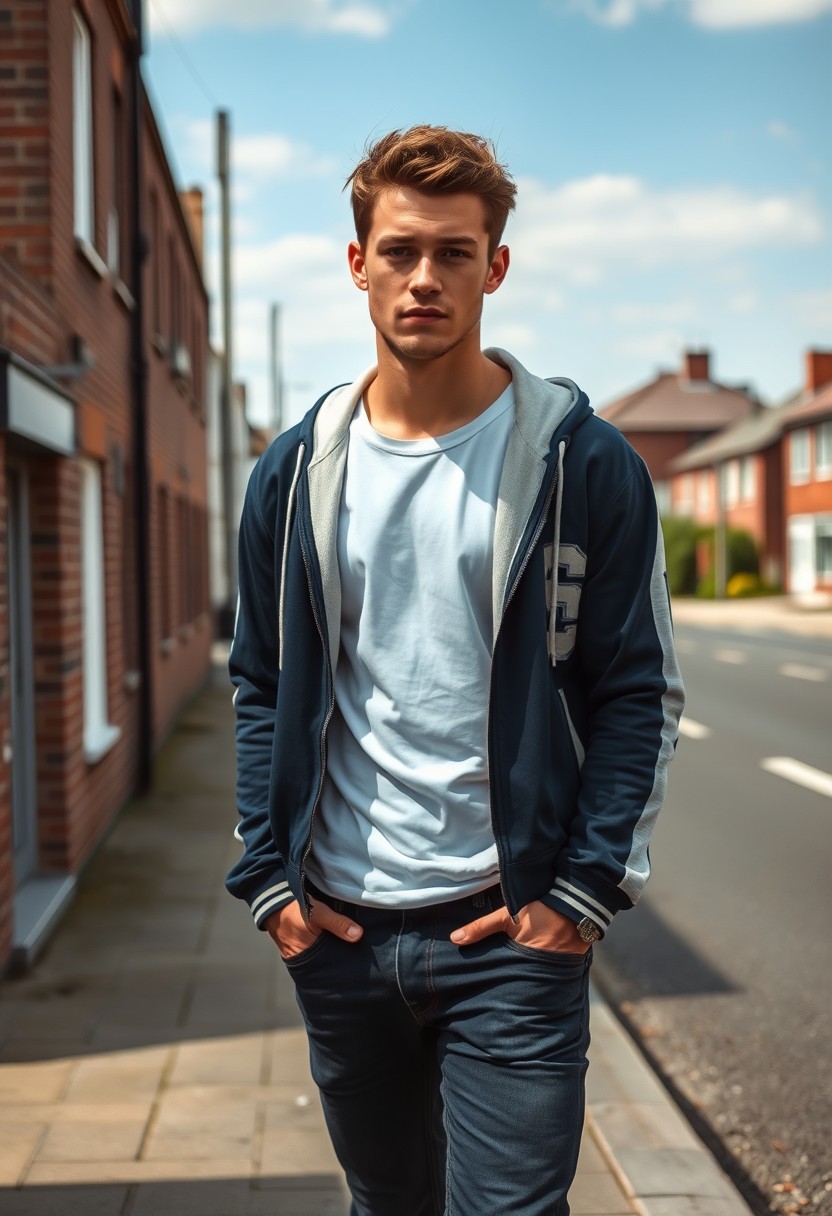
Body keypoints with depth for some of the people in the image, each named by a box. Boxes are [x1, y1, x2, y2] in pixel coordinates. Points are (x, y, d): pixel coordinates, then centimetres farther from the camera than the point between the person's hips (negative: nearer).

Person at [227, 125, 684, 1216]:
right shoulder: (298, 472, 5)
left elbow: (642, 694, -4)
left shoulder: (583, 462, -4)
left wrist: (587, 889, -11)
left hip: (513, 932, -3)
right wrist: (269, 875, 1)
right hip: (339, 932, 4)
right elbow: (261, 691, 10)